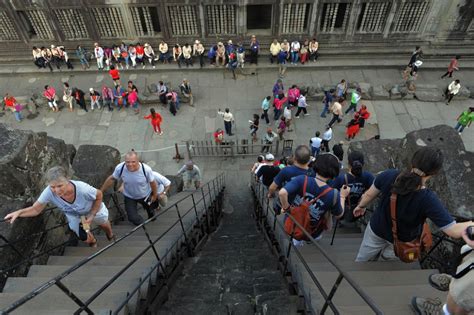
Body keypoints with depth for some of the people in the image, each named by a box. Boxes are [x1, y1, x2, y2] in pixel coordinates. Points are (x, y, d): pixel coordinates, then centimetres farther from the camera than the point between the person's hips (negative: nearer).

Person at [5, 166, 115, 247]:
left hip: (92, 208, -1)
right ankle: (93, 242, 44)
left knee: (104, 223, 24)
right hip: (74, 215, 2)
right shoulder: (49, 192, -39)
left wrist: (92, 216, -21)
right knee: (85, 238, 4)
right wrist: (19, 212, -41)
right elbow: (36, 209, -23)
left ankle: (110, 236, 62)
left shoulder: (83, 189, -46)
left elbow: (99, 195, -25)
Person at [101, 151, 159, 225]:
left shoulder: (146, 169, -35)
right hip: (129, 197, 0)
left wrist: (155, 195, -2)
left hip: (145, 195, 0)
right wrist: (100, 192, -3)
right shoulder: (120, 168, -31)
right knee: (133, 218, -5)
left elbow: (152, 182, -17)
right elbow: (111, 179, -12)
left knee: (150, 208, 27)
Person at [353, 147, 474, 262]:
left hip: (376, 230, 3)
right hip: (402, 240, -2)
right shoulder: (428, 199, -38)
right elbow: (454, 231, -32)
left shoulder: (388, 176, -30)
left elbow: (369, 195, -11)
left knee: (363, 258, 30)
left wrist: (361, 206, 8)